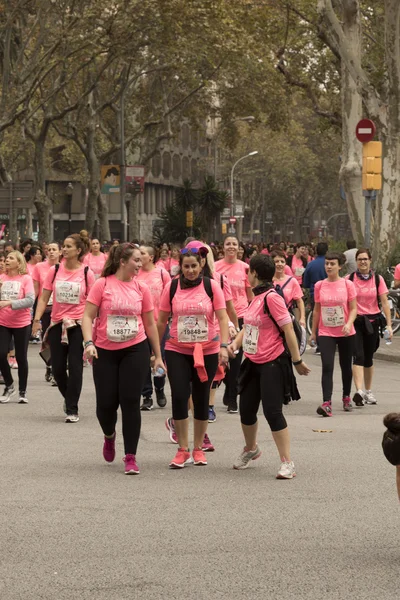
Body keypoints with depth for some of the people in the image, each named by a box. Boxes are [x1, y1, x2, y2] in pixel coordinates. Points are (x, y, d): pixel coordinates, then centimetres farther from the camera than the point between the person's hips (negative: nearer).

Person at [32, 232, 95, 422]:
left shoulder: (87, 273, -5)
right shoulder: (54, 270, 1)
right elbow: (44, 297, 3)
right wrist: (37, 319, -7)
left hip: (78, 325, -3)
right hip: (57, 324, 3)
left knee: (75, 367, -5)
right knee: (58, 368, 7)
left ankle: (72, 410, 1)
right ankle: (68, 398, 33)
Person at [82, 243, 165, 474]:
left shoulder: (141, 288, 1)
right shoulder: (102, 285, -6)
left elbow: (150, 323, 9)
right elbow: (88, 317, -5)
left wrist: (158, 356, 10)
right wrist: (89, 342, -21)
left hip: (135, 350, 1)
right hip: (105, 351, -1)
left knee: (130, 402, -4)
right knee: (106, 403, 2)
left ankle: (131, 457, 3)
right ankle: (109, 436, 37)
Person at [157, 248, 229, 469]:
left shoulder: (211, 286, -4)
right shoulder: (172, 287, -1)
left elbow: (222, 318, -5)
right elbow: (162, 320, 6)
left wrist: (223, 346, -16)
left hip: (207, 351, 0)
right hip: (177, 351, 0)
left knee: (201, 399, 8)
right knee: (179, 396, -10)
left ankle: (198, 449, 21)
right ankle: (183, 450, -1)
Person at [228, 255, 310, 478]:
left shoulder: (272, 297, -17)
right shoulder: (256, 297, 11)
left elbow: (288, 329, -17)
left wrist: (297, 361, -16)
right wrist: (236, 343, 2)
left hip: (273, 363, -9)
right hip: (253, 362, 9)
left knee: (272, 411, -12)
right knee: (246, 409, 15)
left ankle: (287, 463, -6)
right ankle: (251, 449, 41)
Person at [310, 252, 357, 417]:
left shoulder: (347, 284, -4)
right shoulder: (319, 285, 2)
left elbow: (353, 308, -4)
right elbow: (317, 309, 11)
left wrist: (349, 324, -22)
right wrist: (313, 332, 13)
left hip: (346, 333, 0)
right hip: (326, 333, 0)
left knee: (346, 366, 14)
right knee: (327, 367, -14)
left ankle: (346, 397, 34)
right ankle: (326, 404, -21)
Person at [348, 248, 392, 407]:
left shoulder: (378, 279, 2)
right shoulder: (349, 279, -2)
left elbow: (384, 302, 0)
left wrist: (389, 324, -6)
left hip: (372, 321, 2)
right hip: (355, 321, -2)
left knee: (368, 358, 12)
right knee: (358, 356, -16)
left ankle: (368, 391, 25)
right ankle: (359, 391, -25)